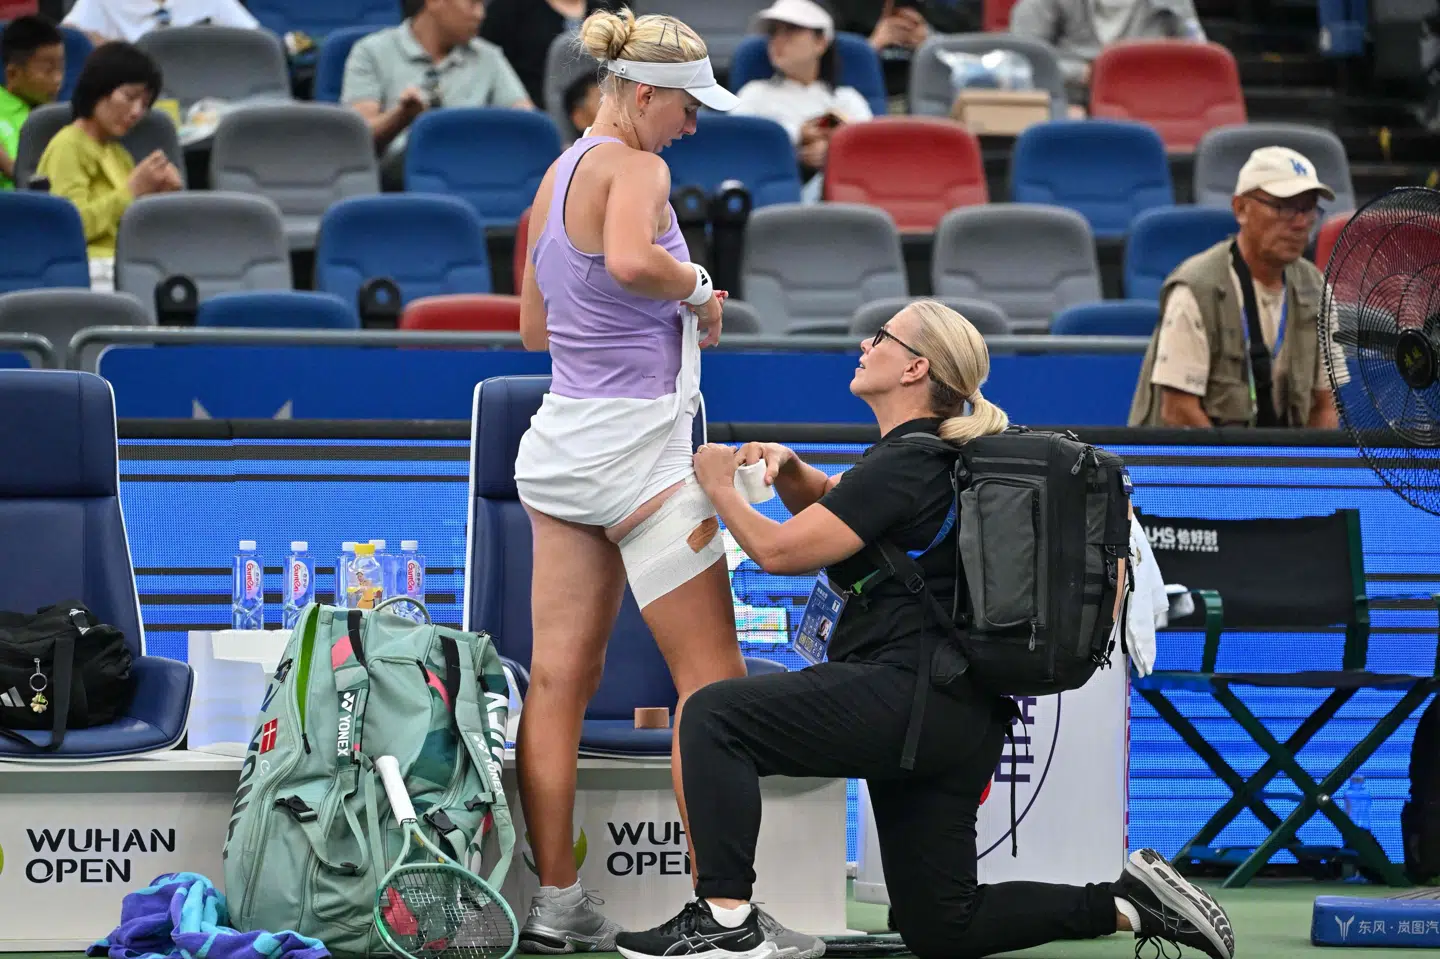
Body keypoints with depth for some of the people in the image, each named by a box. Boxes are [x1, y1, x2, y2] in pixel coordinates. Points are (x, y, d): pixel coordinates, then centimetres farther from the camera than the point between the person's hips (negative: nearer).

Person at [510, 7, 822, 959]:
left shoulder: (557, 174, 15)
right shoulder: (636, 167, -13)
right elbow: (631, 261, -35)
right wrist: (697, 285, -15)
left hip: (562, 438, 9)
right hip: (637, 442, -9)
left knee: (558, 679, 6)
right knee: (713, 678, -2)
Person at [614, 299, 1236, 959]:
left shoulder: (906, 466, -12)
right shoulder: (928, 452, 19)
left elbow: (778, 550, -14)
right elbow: (822, 504, 33)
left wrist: (721, 488, 3)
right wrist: (786, 466, 11)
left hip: (910, 699, -10)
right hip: (963, 716, 11)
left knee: (715, 716, -16)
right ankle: (1128, 901, 11)